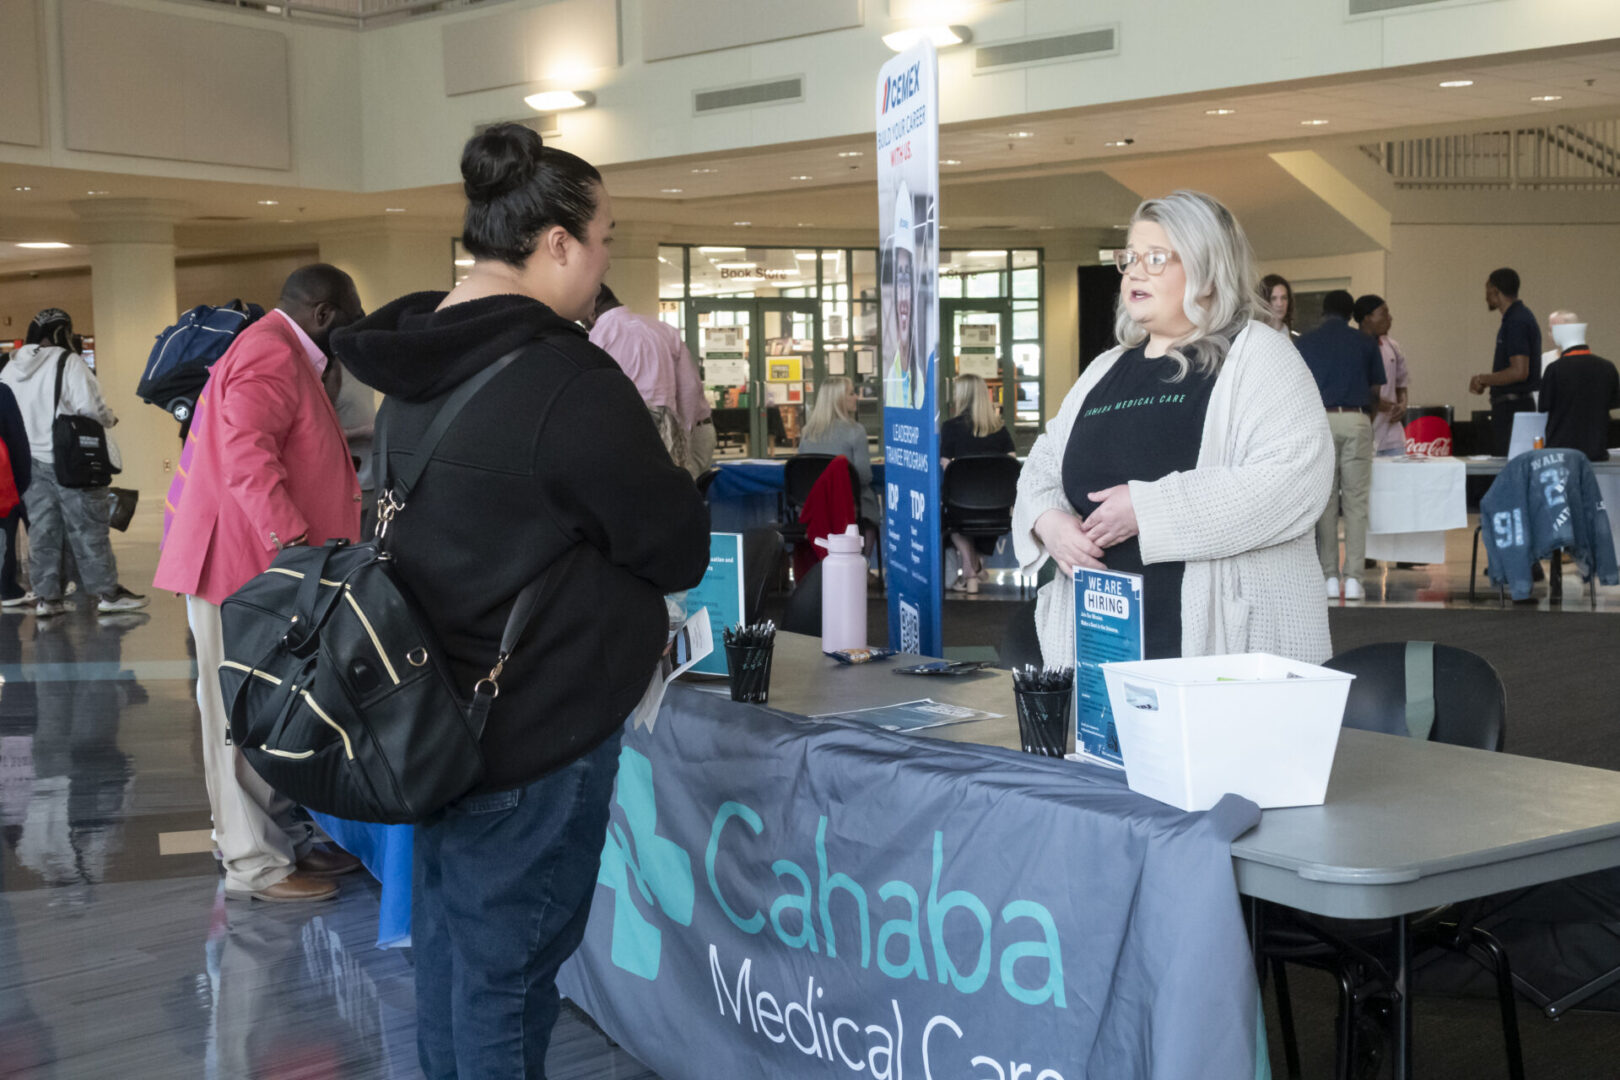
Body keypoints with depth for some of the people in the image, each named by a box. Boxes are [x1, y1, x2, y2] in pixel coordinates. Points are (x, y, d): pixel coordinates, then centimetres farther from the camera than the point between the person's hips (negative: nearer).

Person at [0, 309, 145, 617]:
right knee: (88, 527, 1)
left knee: (42, 529, 11)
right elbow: (90, 406, -20)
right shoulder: (68, 362, -14)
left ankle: (47, 596, 12)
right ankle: (107, 592, 7)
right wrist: (110, 419, -1)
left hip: (31, 461, 6)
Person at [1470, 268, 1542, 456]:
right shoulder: (1521, 317, 16)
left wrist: (1483, 379, -12)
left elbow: (1519, 372, -23)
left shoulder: (1516, 322, -16)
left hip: (1512, 407, -10)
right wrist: (1487, 382, 17)